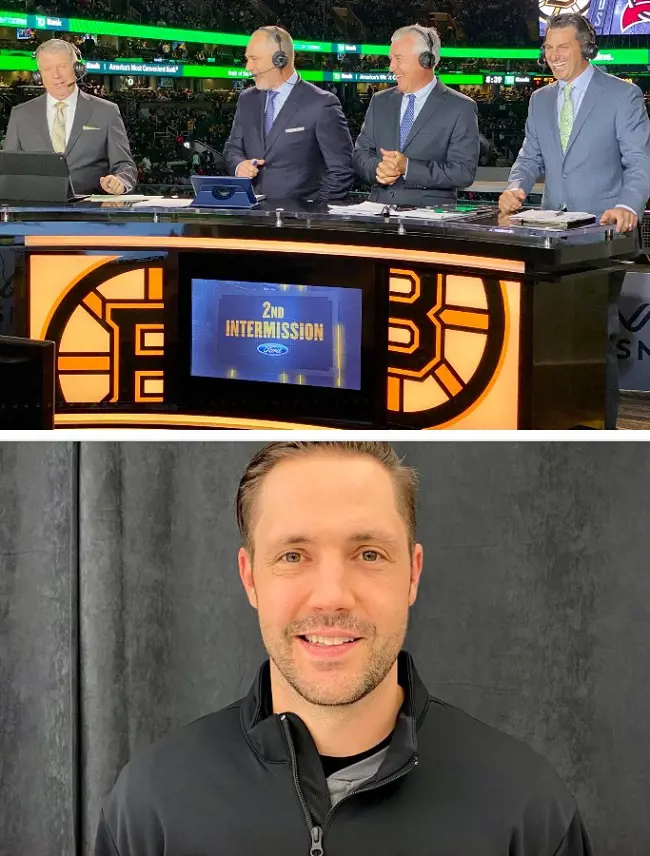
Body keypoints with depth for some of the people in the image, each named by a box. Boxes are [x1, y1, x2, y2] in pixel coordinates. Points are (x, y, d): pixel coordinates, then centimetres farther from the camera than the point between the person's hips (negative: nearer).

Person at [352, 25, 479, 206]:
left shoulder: (461, 109, 0)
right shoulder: (380, 102, 16)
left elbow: (464, 172, -7)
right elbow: (360, 153, 16)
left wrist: (408, 167, -15)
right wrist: (377, 168, -7)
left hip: (430, 212, -4)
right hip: (379, 210, 4)